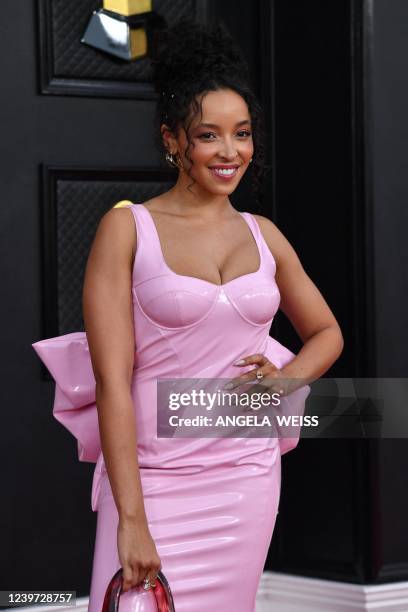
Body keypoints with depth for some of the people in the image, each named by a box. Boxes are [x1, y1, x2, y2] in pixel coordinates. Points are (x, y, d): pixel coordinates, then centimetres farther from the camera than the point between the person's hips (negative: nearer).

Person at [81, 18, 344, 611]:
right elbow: (112, 381, -11)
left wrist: (285, 378, 0)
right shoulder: (127, 228, -4)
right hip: (153, 477, -4)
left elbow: (327, 332, 24)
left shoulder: (262, 235, 9)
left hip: (248, 474, 4)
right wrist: (131, 519, -18)